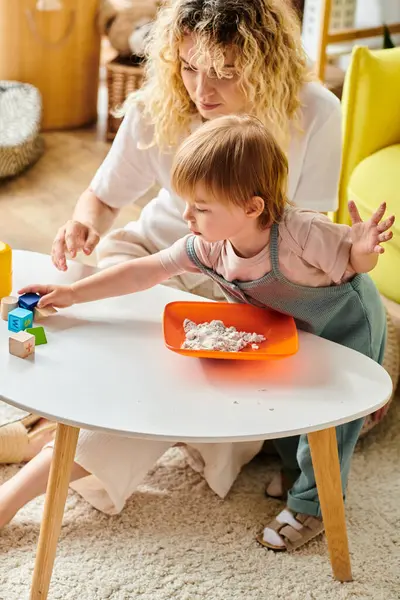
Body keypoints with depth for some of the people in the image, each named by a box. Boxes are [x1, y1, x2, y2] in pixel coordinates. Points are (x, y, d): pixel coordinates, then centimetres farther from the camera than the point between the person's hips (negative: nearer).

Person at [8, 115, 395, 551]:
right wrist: (72, 293, -20)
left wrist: (363, 250, -52)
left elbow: (355, 260, -27)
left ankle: (314, 504, 14)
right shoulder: (210, 246, -24)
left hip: (347, 323, -6)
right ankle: (296, 467, 43)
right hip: (291, 333, 6)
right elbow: (146, 271, -19)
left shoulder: (301, 234, -41)